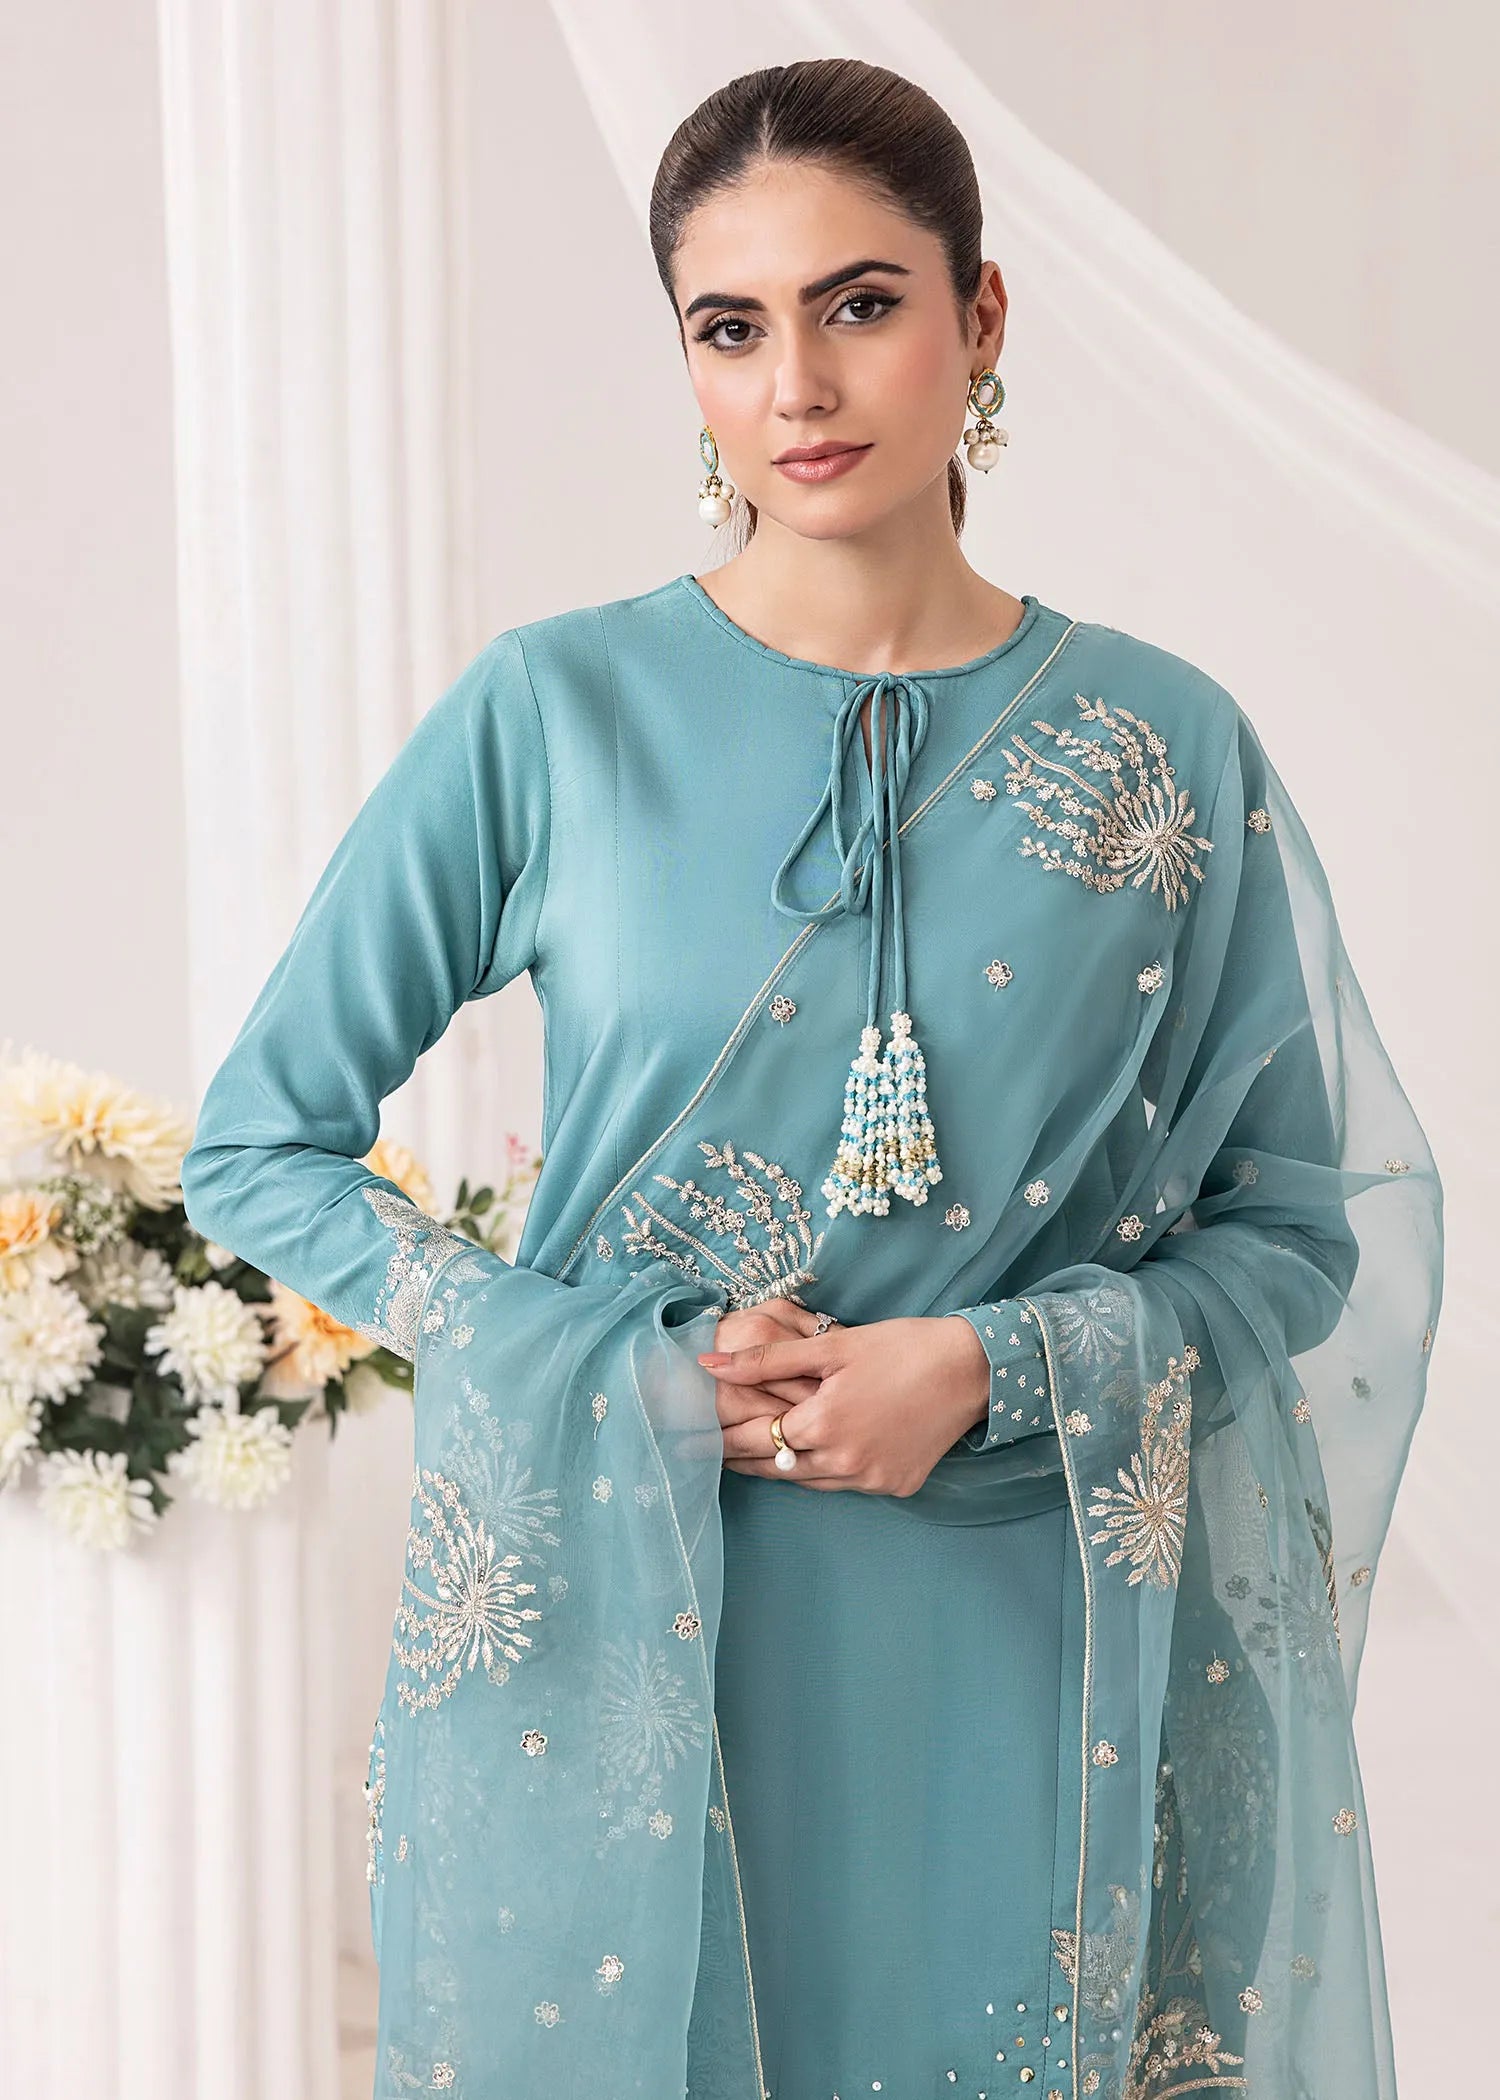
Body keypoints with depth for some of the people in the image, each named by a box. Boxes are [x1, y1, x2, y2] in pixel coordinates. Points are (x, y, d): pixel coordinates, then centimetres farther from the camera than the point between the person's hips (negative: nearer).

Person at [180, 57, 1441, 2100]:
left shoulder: (1169, 748, -1)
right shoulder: (552, 712, -4)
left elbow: (1297, 1225, 4)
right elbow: (256, 1147, -1)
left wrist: (993, 1370, -14)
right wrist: (631, 1378, -11)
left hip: (1039, 1675, 1)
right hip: (621, 1649, -1)